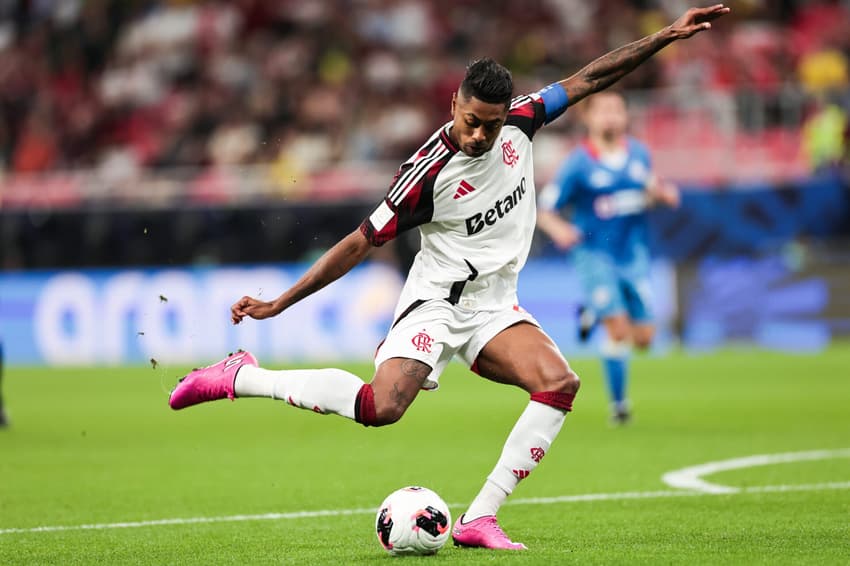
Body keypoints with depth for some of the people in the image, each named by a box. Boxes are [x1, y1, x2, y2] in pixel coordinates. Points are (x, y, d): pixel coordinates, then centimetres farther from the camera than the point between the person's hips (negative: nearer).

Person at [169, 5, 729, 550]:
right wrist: (279, 304, -13)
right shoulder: (428, 172, -18)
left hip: (495, 305, 6)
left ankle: (479, 518, -18)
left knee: (559, 383, -22)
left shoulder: (519, 122, -4)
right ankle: (242, 377, -11)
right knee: (382, 406, -29)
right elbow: (361, 242, -12)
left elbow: (589, 78, 5)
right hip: (437, 299, -5)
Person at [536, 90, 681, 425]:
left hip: (634, 256, 5)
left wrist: (663, 194, 0)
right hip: (596, 256, -5)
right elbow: (544, 211, -8)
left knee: (643, 338, 2)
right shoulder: (578, 164, -9)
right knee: (618, 329, -18)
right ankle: (617, 403, -1)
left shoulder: (639, 154, 4)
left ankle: (592, 314, 32)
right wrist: (559, 230, -29)